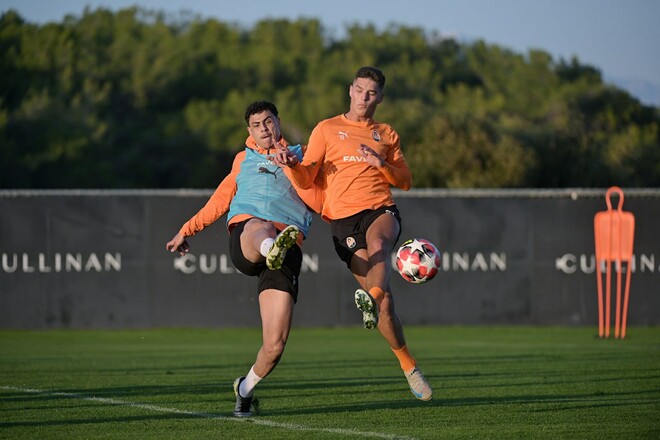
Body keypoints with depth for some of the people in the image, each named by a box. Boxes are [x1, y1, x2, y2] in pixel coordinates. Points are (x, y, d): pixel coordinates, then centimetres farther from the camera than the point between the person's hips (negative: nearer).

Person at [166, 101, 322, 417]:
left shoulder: (299, 156, 22)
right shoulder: (243, 159, 31)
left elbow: (318, 203, 7)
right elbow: (221, 200, 41)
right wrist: (186, 230, 42)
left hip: (289, 240, -1)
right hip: (244, 237, 1)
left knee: (275, 345, -12)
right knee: (260, 227, -44)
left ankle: (246, 388, 15)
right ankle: (273, 248, -81)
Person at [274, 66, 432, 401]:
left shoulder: (386, 134, 19)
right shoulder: (327, 129, 13)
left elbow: (405, 181, 16)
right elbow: (306, 179, 6)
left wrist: (382, 163, -3)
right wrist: (291, 164, -16)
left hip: (381, 211, 2)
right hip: (344, 219, -2)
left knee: (377, 244, -39)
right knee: (384, 302, -9)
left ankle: (370, 296, -60)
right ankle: (409, 367, 1)